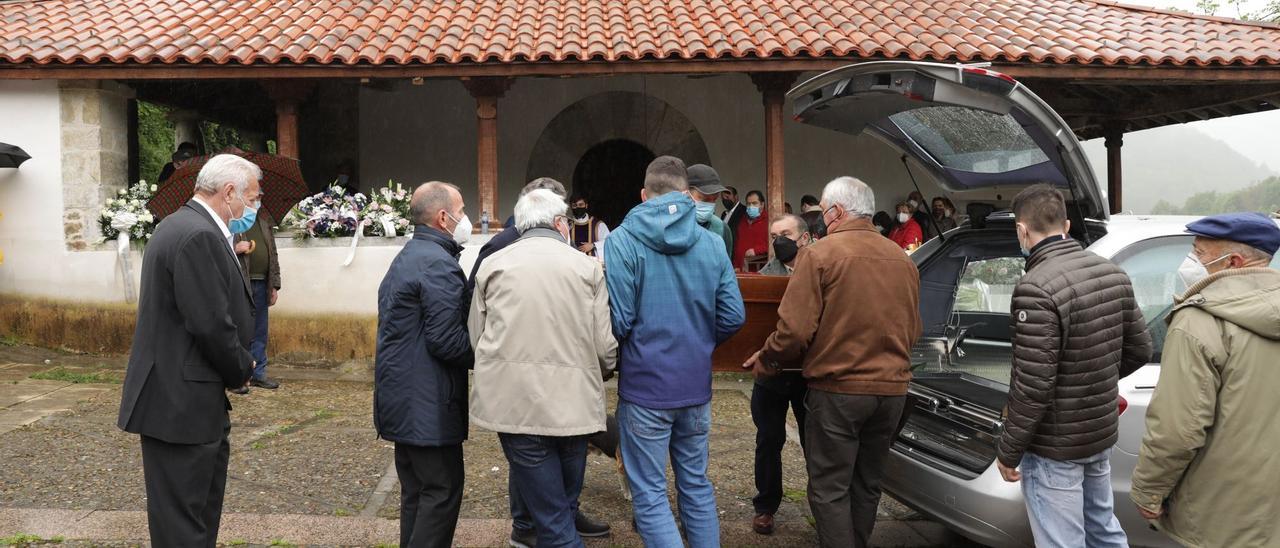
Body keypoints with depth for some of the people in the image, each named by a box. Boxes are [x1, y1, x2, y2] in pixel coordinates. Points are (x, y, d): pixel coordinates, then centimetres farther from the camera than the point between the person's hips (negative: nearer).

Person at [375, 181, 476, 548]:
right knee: (442, 491, -3)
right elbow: (447, 340, -22)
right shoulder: (438, 263, -17)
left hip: (403, 399, 10)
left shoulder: (406, 258, 16)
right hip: (428, 404, -10)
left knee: (416, 490, 16)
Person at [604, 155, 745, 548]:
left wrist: (625, 353, 7)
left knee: (649, 494, 5)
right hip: (696, 385, 4)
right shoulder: (711, 243, 0)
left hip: (644, 386, -4)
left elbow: (617, 320, -15)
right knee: (697, 486, 18)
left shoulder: (622, 241, -11)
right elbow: (734, 316, -1)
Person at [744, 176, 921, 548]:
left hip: (838, 389, -6)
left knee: (830, 489, 4)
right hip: (892, 390, 6)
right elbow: (912, 332, 15)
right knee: (867, 485, 18)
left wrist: (765, 362, 1)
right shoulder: (904, 260, 8)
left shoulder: (820, 254, -10)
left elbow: (795, 329, -15)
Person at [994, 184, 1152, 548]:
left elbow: (1032, 386, -24)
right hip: (1101, 433, 8)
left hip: (1054, 447, -8)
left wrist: (1008, 451, -13)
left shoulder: (1037, 288, -25)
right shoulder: (1114, 274, 1)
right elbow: (1139, 350, 10)